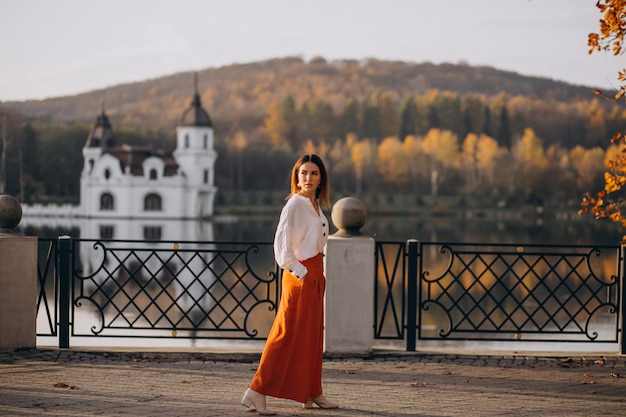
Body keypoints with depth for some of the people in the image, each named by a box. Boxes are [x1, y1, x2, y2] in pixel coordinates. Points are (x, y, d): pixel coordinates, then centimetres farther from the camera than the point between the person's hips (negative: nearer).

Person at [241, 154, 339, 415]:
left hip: (315, 274, 9)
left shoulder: (316, 205, 12)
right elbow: (281, 242, -22)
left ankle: (311, 394, 20)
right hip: (300, 276, -9)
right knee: (289, 334, -9)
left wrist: (318, 272, 12)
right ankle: (257, 393, -9)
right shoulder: (295, 204, -14)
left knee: (312, 335, 12)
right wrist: (299, 271, -19)